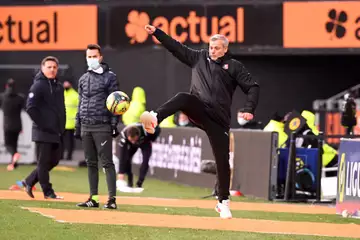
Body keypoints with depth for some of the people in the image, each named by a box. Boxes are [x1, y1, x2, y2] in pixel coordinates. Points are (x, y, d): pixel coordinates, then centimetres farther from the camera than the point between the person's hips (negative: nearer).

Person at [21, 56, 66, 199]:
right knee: (44, 162, -1)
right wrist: (42, 124, -15)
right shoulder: (38, 85, -8)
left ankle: (29, 182, 23)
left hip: (56, 132, 8)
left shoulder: (59, 87, 15)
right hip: (43, 132, -8)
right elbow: (30, 108, -14)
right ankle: (48, 192, 5)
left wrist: (62, 127, 11)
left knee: (54, 160, 11)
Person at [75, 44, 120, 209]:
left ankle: (112, 198, -10)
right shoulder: (83, 79, 16)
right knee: (91, 163, 8)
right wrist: (78, 126, 15)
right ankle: (93, 198, 12)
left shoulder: (109, 77, 0)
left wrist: (114, 124, -11)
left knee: (107, 162, -8)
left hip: (102, 127, -6)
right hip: (86, 126, 6)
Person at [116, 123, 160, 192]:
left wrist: (151, 140, -24)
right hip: (131, 146, 1)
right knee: (126, 159, -16)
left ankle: (139, 184, -13)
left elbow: (157, 129, -20)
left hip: (145, 143, -1)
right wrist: (121, 174, -40)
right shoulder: (123, 135, -39)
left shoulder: (146, 130, -43)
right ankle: (129, 183, -1)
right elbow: (122, 157, -39)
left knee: (145, 160, -21)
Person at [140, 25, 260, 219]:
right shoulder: (199, 57, 16)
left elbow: (252, 87, 1)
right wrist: (156, 32, 14)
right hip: (199, 111, 1)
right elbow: (176, 47, 20)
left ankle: (223, 202, 10)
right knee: (183, 98, -32)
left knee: (222, 160, -2)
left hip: (219, 118, -1)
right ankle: (155, 118, -58)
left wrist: (249, 109, -15)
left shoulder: (234, 66, 7)